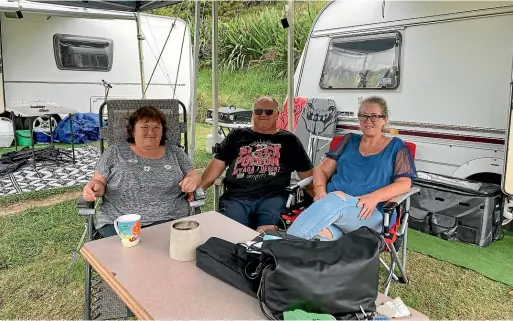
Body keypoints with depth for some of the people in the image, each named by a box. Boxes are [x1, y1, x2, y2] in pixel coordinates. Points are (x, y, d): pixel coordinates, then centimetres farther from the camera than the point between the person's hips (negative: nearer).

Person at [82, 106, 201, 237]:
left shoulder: (175, 152, 14)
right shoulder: (115, 152, 11)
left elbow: (194, 175, 15)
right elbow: (99, 181, 11)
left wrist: (193, 180, -9)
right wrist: (93, 187, -12)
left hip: (169, 220, 1)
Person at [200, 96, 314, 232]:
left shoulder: (288, 140, 22)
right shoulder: (237, 136, 25)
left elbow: (307, 174, 19)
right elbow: (217, 166, 18)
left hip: (272, 197, -1)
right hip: (236, 196, 2)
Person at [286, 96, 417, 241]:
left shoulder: (396, 147, 16)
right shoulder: (349, 140, 24)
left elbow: (404, 183, 3)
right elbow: (322, 170, 19)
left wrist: (374, 197, -16)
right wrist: (320, 189, -5)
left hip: (371, 213, -2)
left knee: (337, 199, -39)